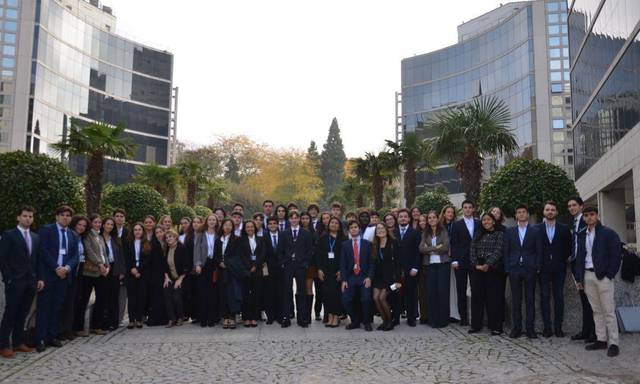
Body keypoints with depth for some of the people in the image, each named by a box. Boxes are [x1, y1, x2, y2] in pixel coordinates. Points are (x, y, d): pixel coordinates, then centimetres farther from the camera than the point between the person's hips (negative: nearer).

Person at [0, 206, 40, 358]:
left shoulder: (36, 237, 13)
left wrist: (39, 278, 6)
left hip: (30, 282, 5)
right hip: (15, 281, -5)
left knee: (22, 314, 10)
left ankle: (18, 342, 18)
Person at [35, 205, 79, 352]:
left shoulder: (73, 235, 14)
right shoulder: (46, 230, 0)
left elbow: (75, 256, 9)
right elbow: (43, 251, -9)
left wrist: (67, 268, -10)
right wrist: (56, 268, -14)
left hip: (64, 275, 5)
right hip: (47, 274, -5)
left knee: (57, 307, 7)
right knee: (43, 307, -2)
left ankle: (52, 336, 13)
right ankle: (40, 339, 2)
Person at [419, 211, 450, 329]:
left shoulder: (443, 231, 3)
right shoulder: (425, 233, 11)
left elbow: (445, 247, -8)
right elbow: (421, 249, -2)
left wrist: (430, 249, -5)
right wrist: (435, 248, -12)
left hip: (443, 264, -2)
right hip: (429, 265, 2)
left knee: (443, 291, -3)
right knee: (431, 291, 0)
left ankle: (443, 319, 6)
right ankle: (433, 319, 8)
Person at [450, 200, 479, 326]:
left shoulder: (479, 224, 9)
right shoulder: (457, 225, 4)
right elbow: (454, 244, 0)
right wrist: (454, 260, -9)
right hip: (461, 262, -1)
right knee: (461, 291, 2)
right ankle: (463, 317, 8)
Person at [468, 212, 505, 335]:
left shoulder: (500, 234, 1)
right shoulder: (478, 235, 14)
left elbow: (498, 251, -10)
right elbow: (472, 250, 7)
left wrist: (487, 264, -19)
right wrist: (476, 265, -8)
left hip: (493, 269, -4)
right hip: (477, 269, 4)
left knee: (494, 297, -1)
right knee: (476, 296, 6)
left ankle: (495, 326, 6)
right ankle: (476, 324, 14)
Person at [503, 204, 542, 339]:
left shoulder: (535, 231, 5)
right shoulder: (509, 231, 9)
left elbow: (539, 251, 4)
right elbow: (506, 251, 7)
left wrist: (537, 267, -5)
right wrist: (507, 268, -1)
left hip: (530, 269, -1)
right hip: (514, 269, 1)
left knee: (530, 299, 2)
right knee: (516, 300, 4)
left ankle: (530, 328, 8)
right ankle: (516, 328, 9)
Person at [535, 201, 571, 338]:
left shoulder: (564, 229, 5)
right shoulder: (537, 229, 2)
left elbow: (569, 247, 10)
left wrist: (565, 259, 1)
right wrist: (537, 264, -2)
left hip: (559, 268, 1)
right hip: (543, 268, -1)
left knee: (559, 297, 3)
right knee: (545, 297, 1)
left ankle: (558, 327, 9)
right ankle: (547, 327, 5)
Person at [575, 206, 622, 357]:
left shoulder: (608, 233, -2)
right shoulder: (582, 236, 15)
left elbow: (616, 255, -5)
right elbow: (579, 258, 17)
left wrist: (609, 275, -11)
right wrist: (579, 278, 10)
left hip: (603, 276, -5)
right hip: (588, 276, 5)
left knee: (609, 311, -5)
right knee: (596, 311, 9)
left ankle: (613, 343, -1)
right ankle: (601, 340, 14)